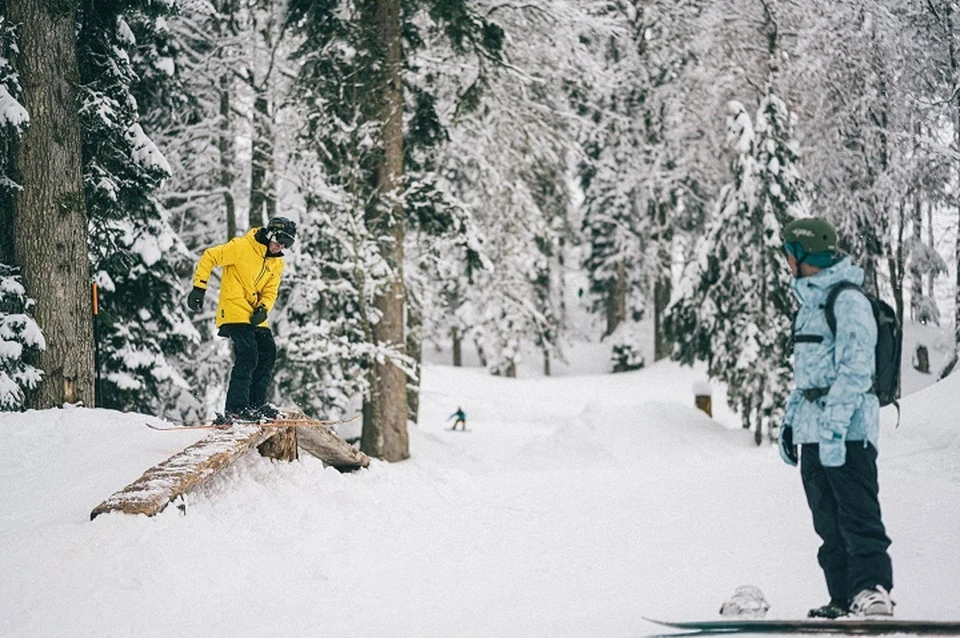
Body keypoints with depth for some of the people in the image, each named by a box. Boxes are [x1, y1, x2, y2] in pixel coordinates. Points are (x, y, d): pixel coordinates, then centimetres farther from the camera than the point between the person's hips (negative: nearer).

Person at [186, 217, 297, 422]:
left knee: (268, 353, 5)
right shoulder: (242, 247, -11)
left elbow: (270, 291, 12)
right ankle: (235, 409, -20)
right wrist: (199, 287, -14)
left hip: (255, 316, 8)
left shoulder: (276, 263, 12)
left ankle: (256, 403, 17)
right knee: (247, 355, -18)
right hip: (234, 311, -8)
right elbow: (210, 257, -9)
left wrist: (263, 308, -10)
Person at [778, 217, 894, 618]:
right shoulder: (810, 302, 19)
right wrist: (791, 419, 21)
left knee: (858, 516, -15)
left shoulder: (848, 301, -11)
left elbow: (854, 369, -19)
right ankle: (845, 599, 12)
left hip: (848, 431, -9)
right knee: (828, 523, 9)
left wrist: (834, 425, -25)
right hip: (812, 432, 9)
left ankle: (873, 591, -19)